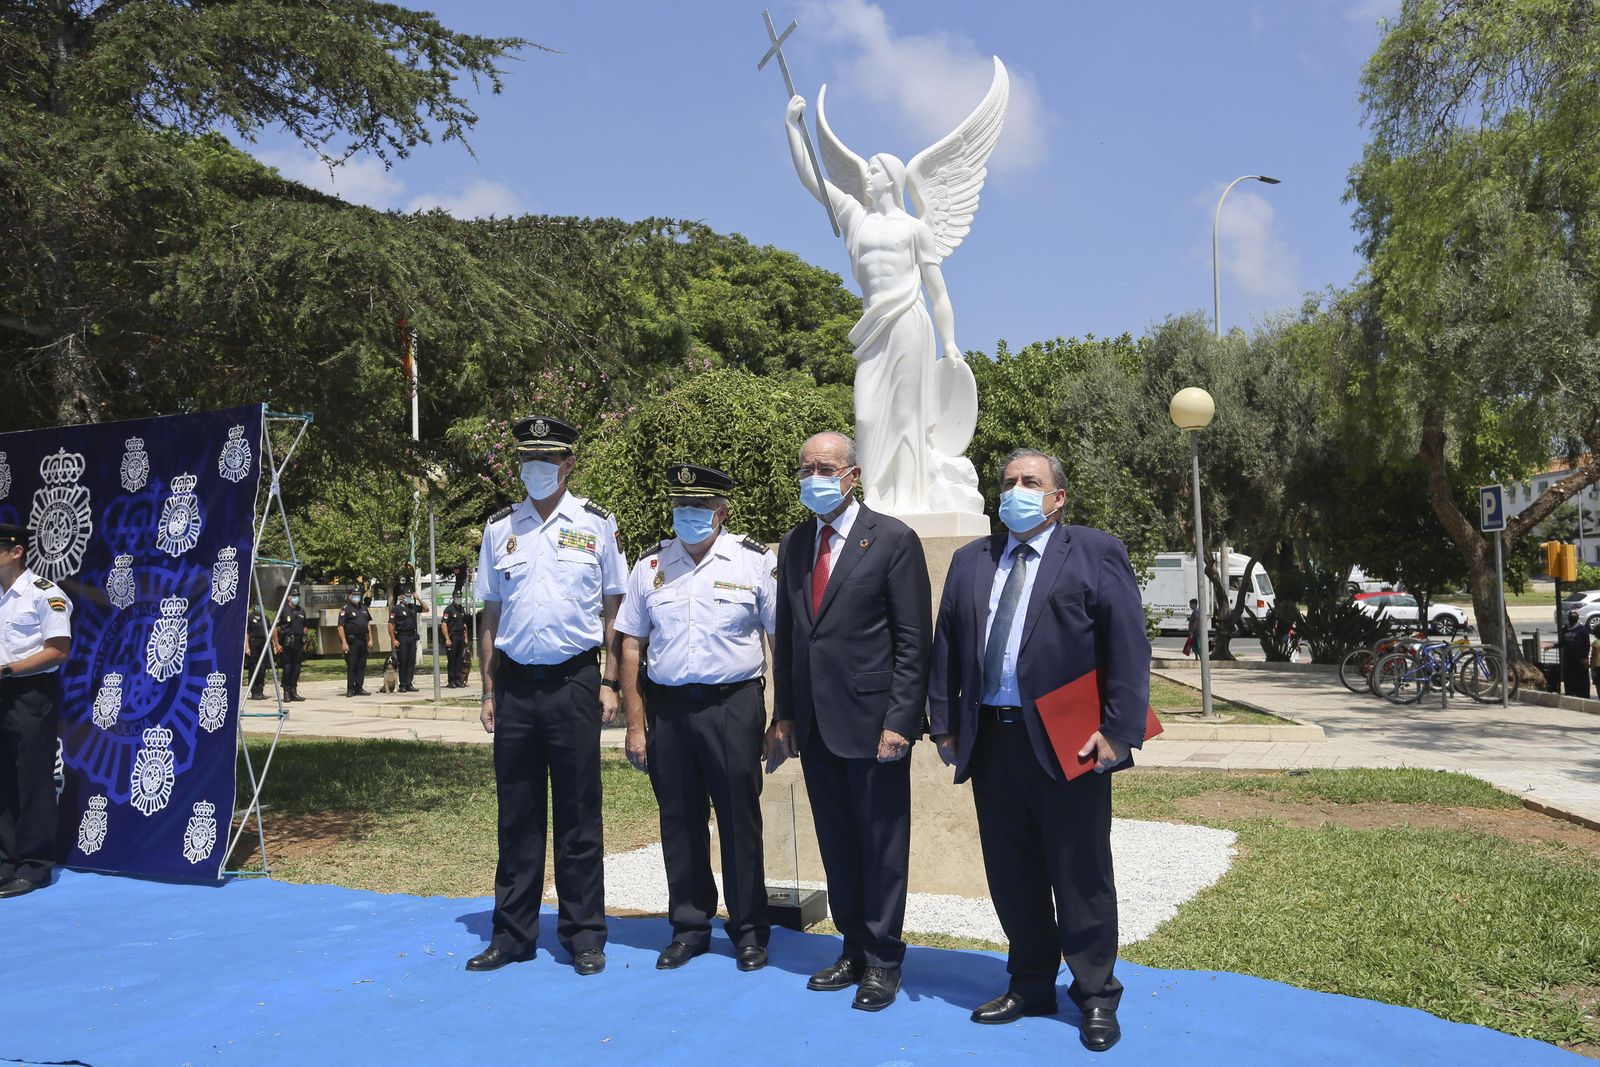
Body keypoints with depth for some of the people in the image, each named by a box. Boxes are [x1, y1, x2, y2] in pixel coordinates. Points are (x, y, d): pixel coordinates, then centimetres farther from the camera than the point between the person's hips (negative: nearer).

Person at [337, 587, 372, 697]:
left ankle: (359, 688, 13)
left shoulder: (363, 608, 16)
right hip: (352, 642, -7)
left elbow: (368, 624, 21)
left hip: (363, 641, 7)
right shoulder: (345, 609, -5)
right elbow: (341, 627, -11)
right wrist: (344, 643, -18)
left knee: (362, 665, 7)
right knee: (351, 666, -4)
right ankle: (350, 689, 1)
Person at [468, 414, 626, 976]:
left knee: (578, 815, 4)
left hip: (573, 682, -2)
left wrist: (609, 684, -1)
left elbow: (613, 611, 5)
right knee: (517, 815, 9)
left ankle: (584, 936, 15)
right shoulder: (500, 529, 9)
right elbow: (490, 616, 13)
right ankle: (512, 934, 20)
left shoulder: (596, 525, 3)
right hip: (515, 685, 3)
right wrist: (490, 692, 9)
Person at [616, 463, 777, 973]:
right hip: (667, 707, 3)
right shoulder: (651, 566, 8)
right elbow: (631, 645, 9)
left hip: (732, 706, -3)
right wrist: (635, 723, 4)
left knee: (740, 821, 4)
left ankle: (748, 931, 20)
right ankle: (689, 927, 26)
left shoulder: (755, 561, -1)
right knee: (679, 822, 11)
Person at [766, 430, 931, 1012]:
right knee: (837, 844, 14)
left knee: (881, 844, 6)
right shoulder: (794, 544, 11)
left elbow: (914, 640, -9)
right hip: (814, 723, 6)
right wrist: (784, 714, 9)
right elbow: (786, 636, 14)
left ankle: (883, 960, 20)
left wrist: (899, 720, -15)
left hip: (871, 720, -5)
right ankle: (854, 948, 27)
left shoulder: (893, 539, -7)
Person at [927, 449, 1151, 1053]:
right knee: (1010, 874, 13)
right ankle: (1030, 985, 29)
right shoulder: (970, 561, 15)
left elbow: (1128, 647, -6)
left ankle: (1096, 997, 21)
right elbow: (945, 647, 14)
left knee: (1080, 875, 5)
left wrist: (1118, 730, -13)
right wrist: (944, 724, 7)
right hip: (990, 741, 5)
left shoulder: (1095, 553, 0)